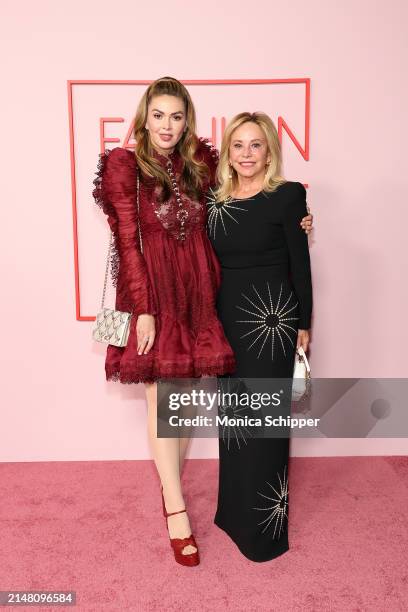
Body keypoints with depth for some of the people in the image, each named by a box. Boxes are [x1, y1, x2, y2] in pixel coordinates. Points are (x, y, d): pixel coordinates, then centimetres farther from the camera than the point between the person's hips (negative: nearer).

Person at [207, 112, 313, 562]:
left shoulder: (288, 196, -6)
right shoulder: (216, 200, 7)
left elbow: (300, 264, -4)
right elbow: (211, 263, 8)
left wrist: (303, 324, -3)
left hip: (272, 319, -5)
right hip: (228, 317, 5)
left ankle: (264, 526, 24)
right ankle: (235, 510, 37)